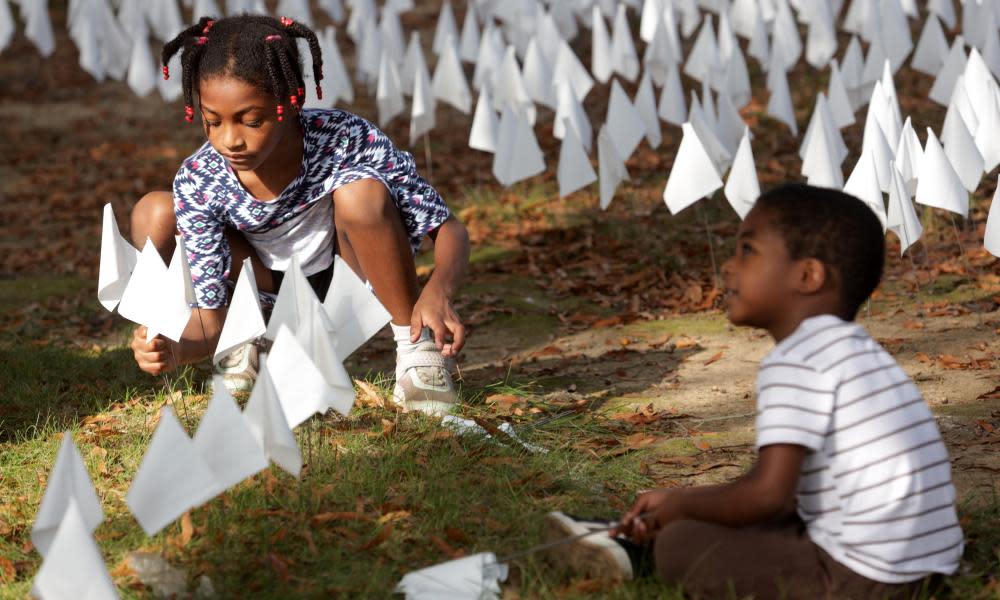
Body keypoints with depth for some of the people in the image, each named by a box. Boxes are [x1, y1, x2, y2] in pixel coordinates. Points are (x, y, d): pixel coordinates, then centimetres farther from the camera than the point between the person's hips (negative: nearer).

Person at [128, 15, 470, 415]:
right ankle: (241, 349, 1)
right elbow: (209, 318, -22)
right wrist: (173, 351, -47)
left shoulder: (345, 139, -30)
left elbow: (449, 230, -25)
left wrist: (439, 291, -48)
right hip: (276, 290, 2)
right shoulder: (198, 183, -25)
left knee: (361, 191, -34)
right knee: (154, 214, -18)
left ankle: (416, 344, -15)